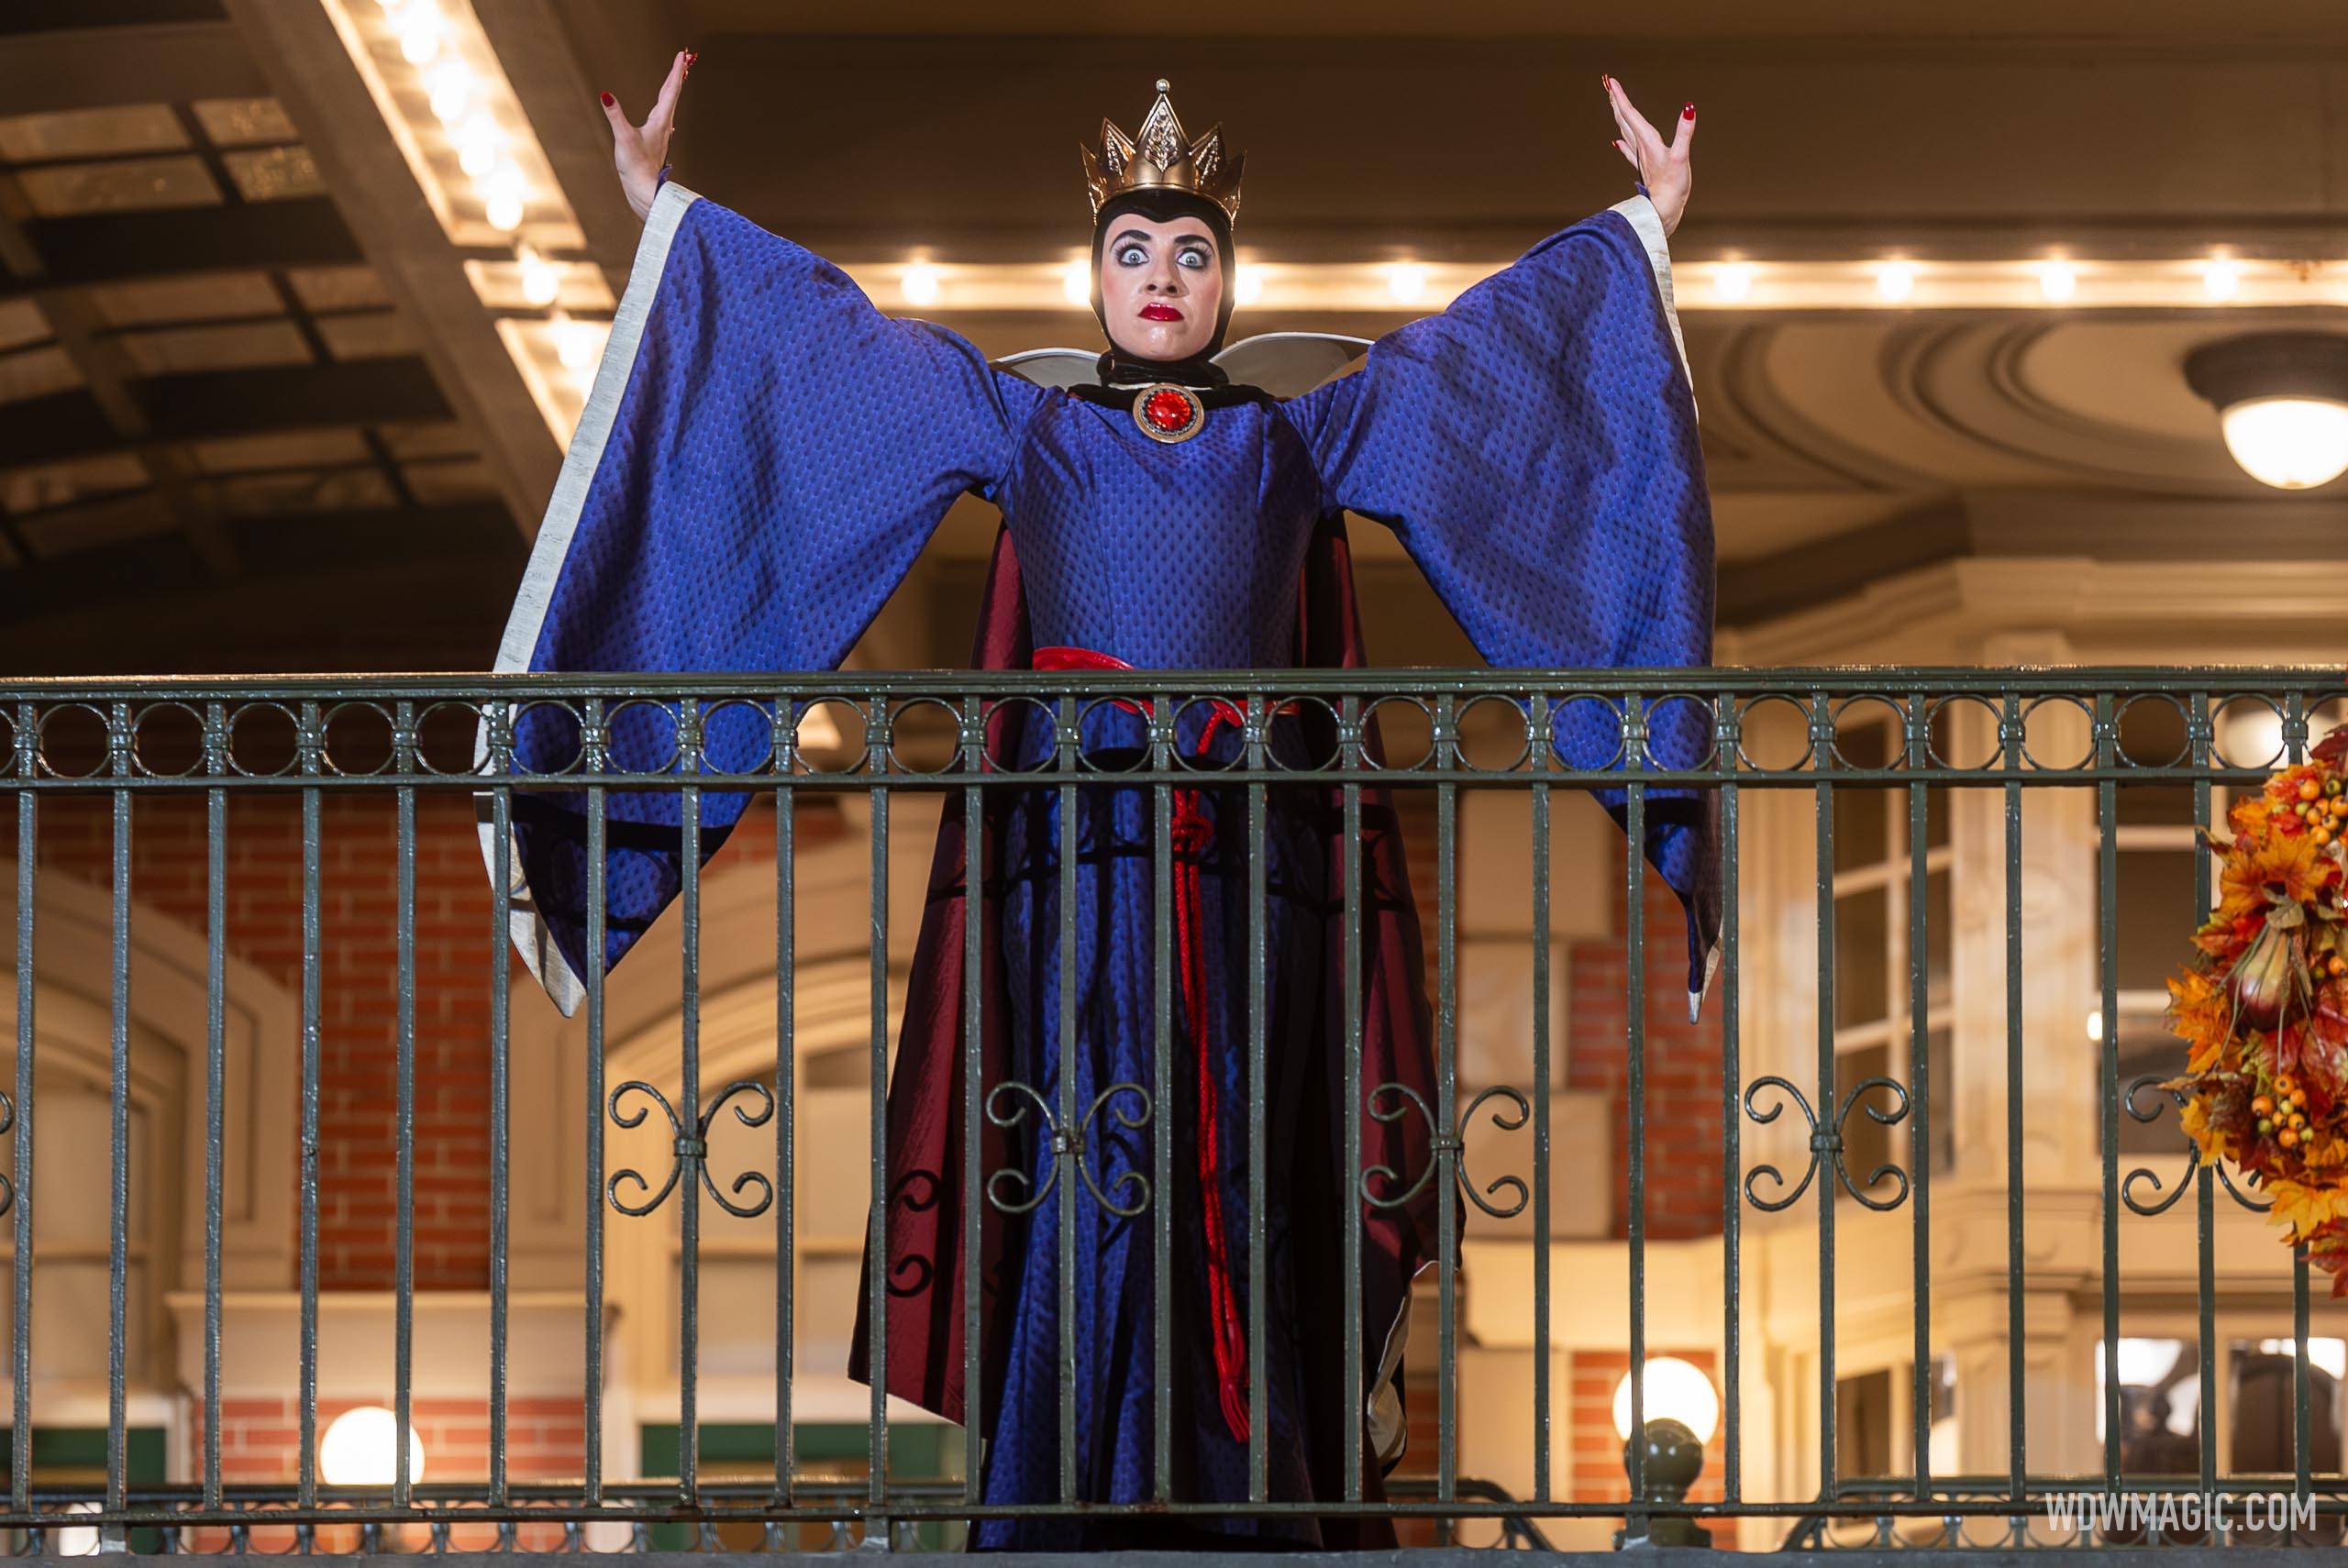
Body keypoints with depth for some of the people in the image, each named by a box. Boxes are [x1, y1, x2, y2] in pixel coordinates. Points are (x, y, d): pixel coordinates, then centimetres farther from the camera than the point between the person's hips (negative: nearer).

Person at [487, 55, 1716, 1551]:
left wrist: (1643, 226, 22)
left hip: (1250, 854, 1)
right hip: (1075, 844, -1)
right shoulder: (1020, 419, 17)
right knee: (1083, 1183, -8)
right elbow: (820, 315, 20)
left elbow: (1487, 341, 21)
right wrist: (670, 211, 21)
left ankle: (1241, 1510, -6)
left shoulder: (1299, 437, 18)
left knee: (1237, 1186, -5)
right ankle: (1065, 1505, -10)